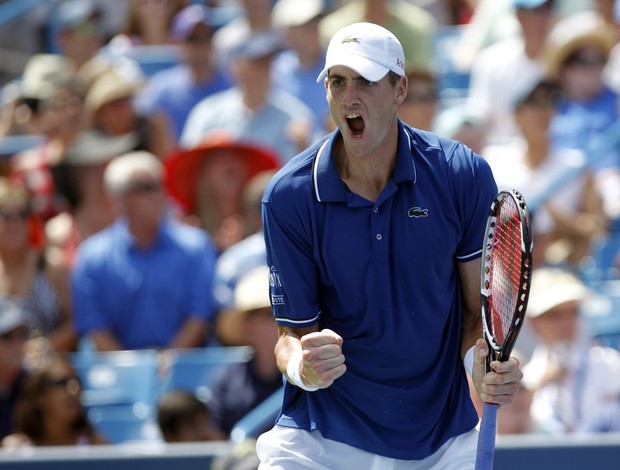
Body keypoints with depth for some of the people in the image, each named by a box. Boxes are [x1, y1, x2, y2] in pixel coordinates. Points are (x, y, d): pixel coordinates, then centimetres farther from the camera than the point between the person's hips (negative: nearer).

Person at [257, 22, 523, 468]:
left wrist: (484, 364, -21)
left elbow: (480, 307, 0)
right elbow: (293, 333, -5)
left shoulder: (464, 175, -7)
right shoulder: (289, 196, -9)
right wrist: (304, 367, -29)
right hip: (326, 428, 0)